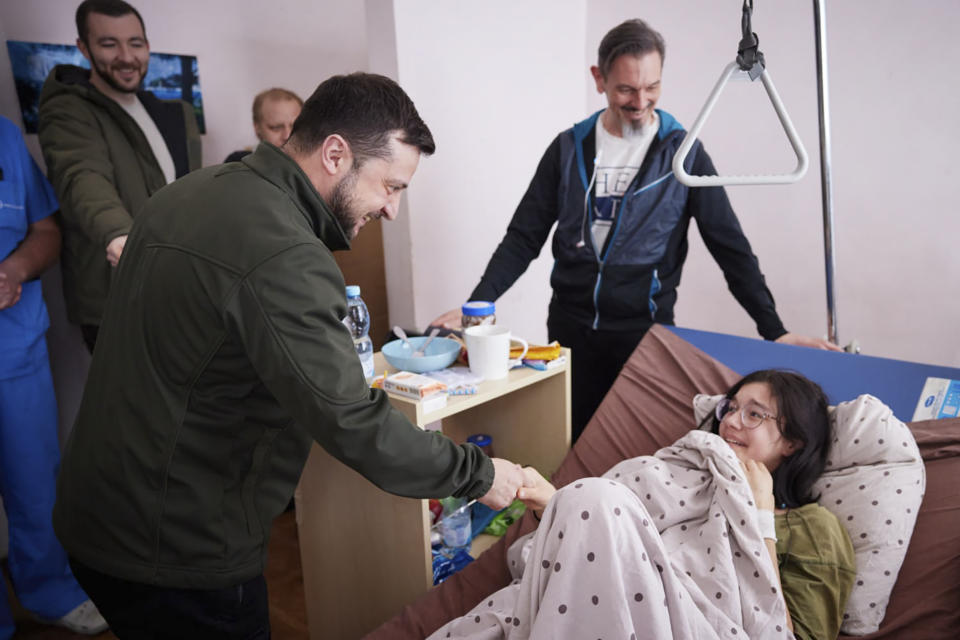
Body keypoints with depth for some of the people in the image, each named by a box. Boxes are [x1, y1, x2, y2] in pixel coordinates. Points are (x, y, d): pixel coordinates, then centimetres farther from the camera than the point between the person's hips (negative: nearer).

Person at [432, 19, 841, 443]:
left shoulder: (683, 153, -2)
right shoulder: (570, 149, 3)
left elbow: (730, 246, -2)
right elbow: (524, 238, 3)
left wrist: (775, 331, -7)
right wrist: (475, 307, -7)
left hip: (645, 331, -1)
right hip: (570, 328, 2)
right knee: (572, 445, 10)